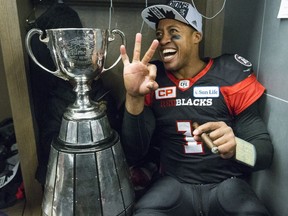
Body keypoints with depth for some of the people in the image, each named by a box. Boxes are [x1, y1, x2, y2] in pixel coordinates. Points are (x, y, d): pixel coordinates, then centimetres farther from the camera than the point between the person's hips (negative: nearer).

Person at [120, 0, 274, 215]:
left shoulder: (231, 75, -4)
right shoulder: (151, 79, -1)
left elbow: (265, 151, -4)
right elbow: (133, 155, -7)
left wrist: (234, 148, -28)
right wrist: (134, 97, -22)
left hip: (227, 185, 1)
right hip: (174, 184, 0)